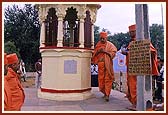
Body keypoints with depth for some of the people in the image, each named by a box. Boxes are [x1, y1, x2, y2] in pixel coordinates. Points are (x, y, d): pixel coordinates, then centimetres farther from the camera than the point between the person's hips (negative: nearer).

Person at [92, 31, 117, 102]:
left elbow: (113, 53, -4)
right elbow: (94, 54, 16)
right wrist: (98, 52, -4)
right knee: (101, 79, 4)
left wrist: (105, 51, -14)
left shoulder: (110, 45, 4)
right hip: (100, 64, 4)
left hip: (108, 64, -3)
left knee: (108, 79, -7)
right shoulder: (98, 45, 14)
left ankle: (107, 95, -8)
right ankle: (105, 92, 20)